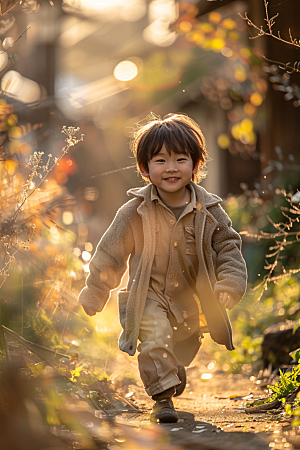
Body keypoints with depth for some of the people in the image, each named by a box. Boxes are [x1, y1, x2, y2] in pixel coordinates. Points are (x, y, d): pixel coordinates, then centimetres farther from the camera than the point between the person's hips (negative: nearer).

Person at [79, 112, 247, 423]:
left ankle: (175, 370, 55)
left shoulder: (209, 211, -8)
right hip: (149, 295, -3)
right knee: (156, 338, -26)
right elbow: (111, 252, -5)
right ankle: (162, 396, -11)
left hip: (192, 297, 3)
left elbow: (228, 247, 1)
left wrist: (229, 284, -13)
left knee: (185, 345, 21)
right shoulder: (136, 211, -13)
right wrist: (94, 294, -1)